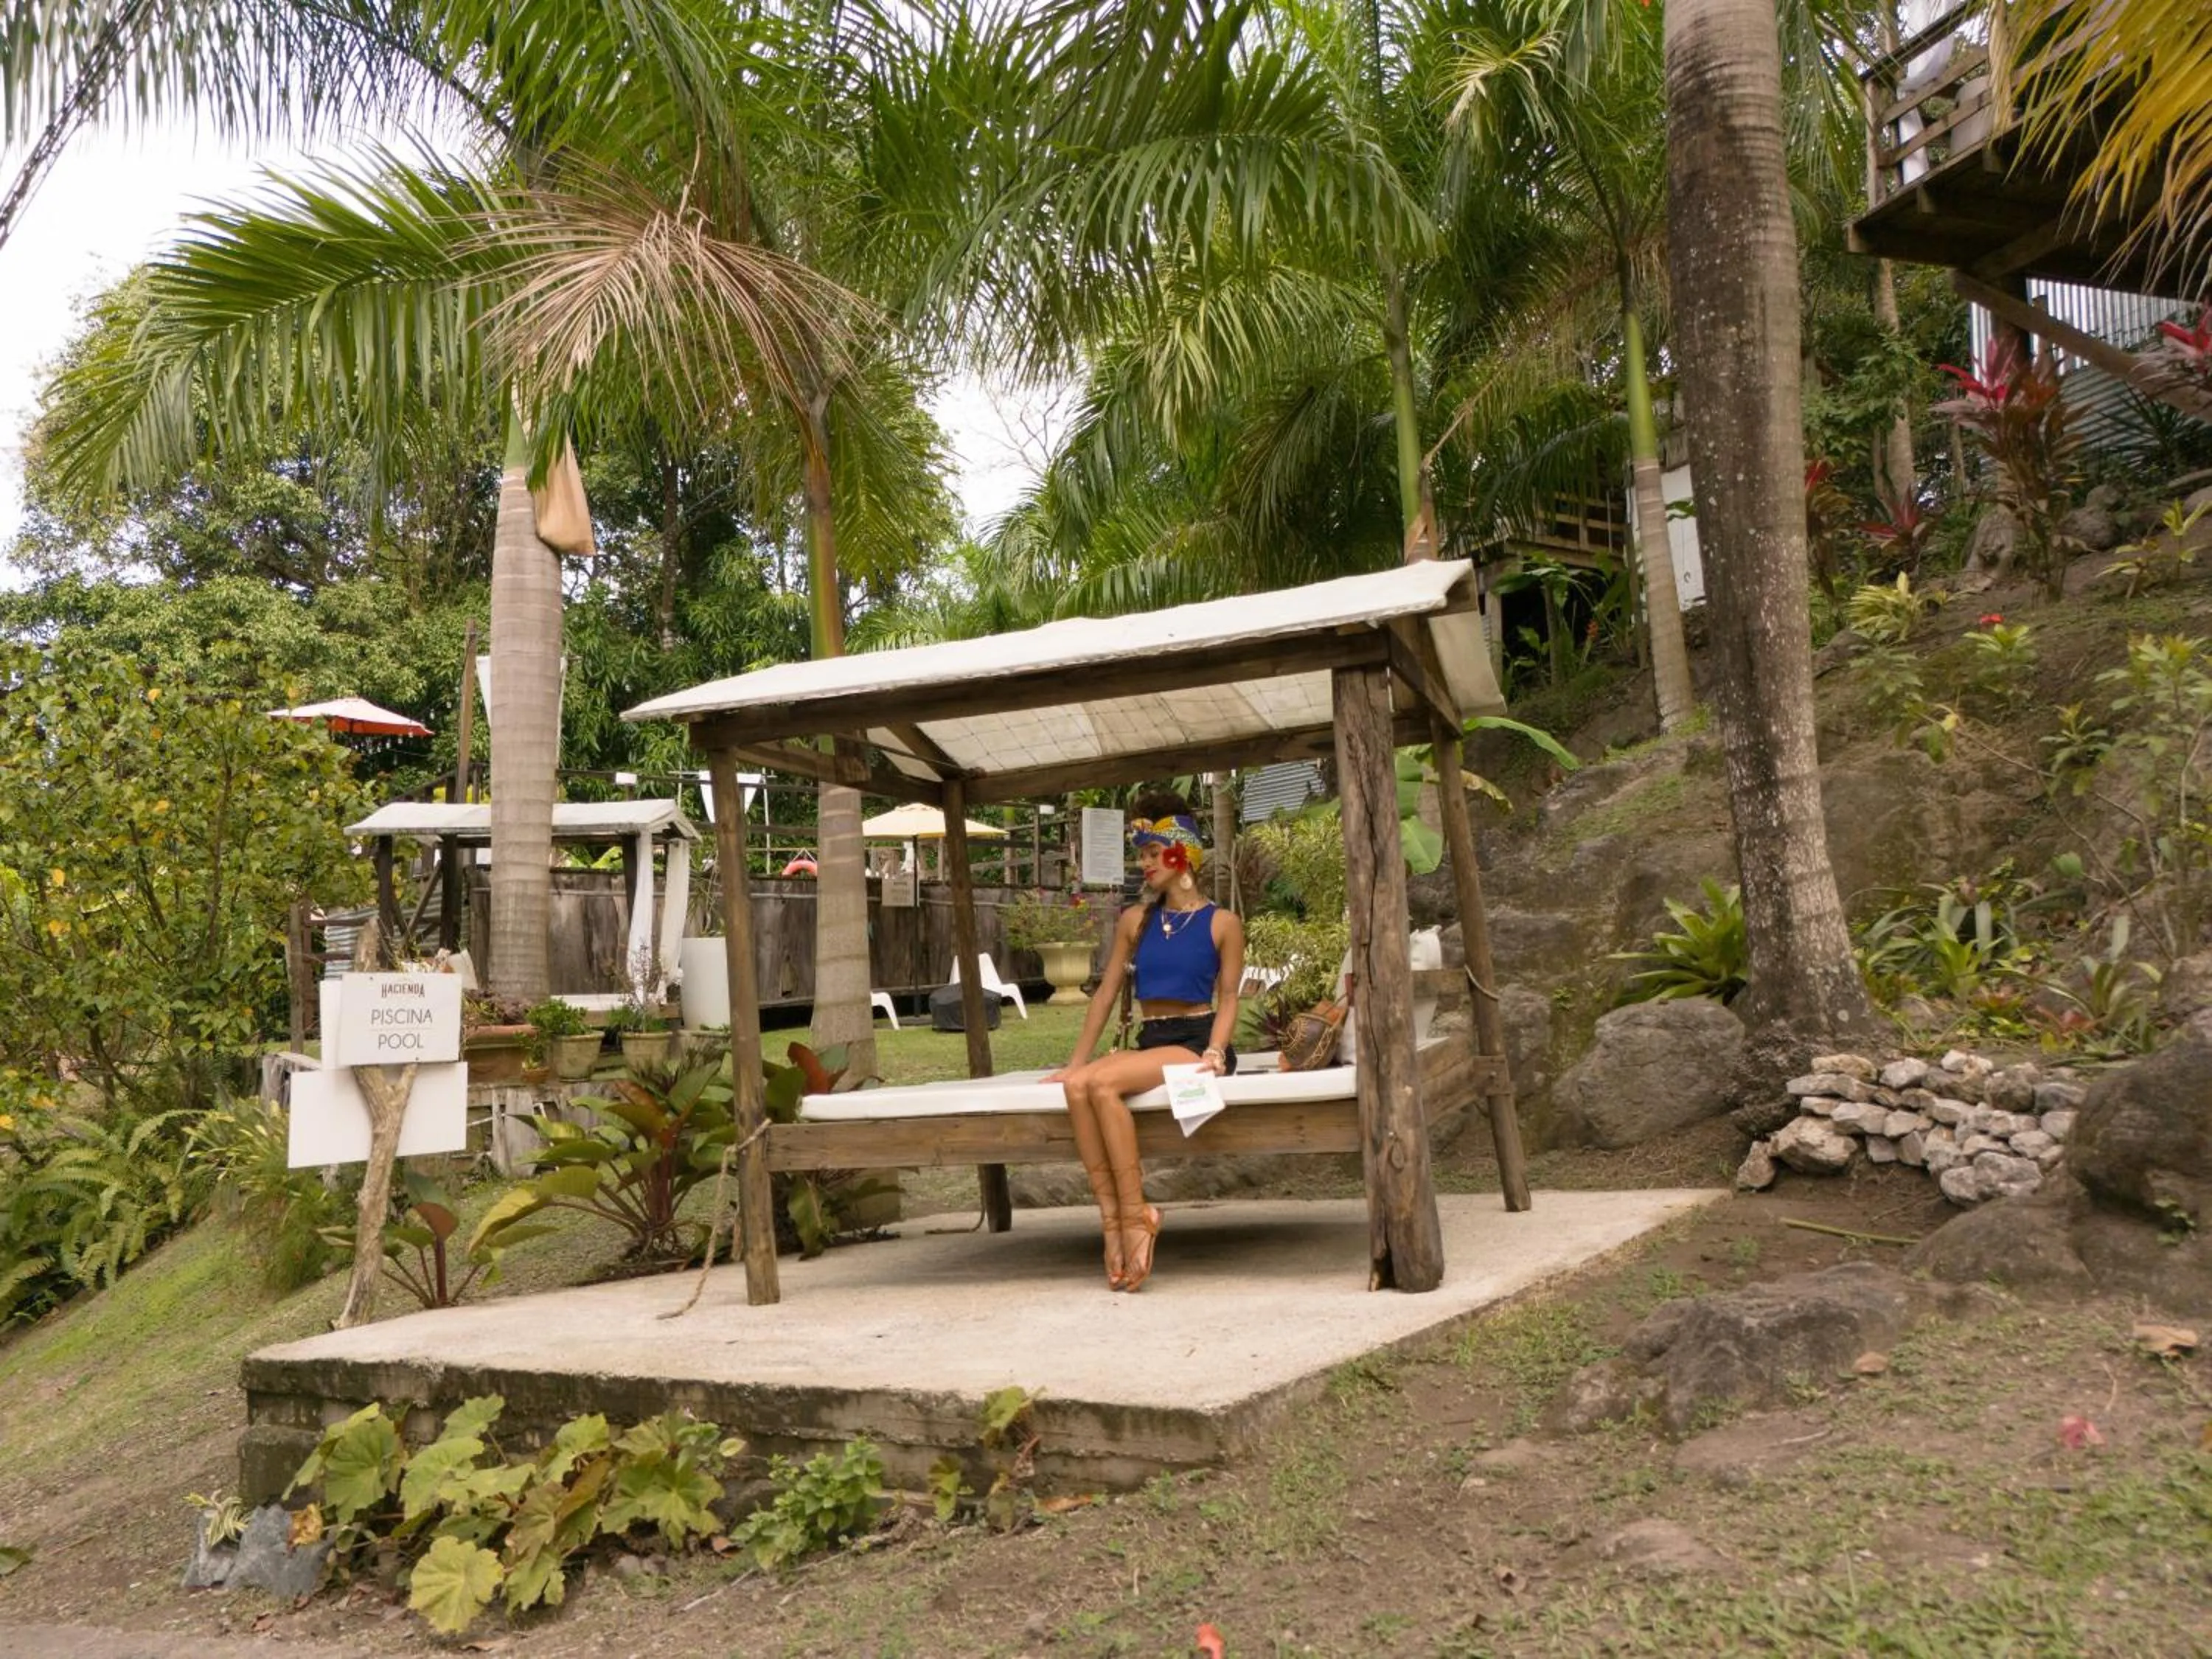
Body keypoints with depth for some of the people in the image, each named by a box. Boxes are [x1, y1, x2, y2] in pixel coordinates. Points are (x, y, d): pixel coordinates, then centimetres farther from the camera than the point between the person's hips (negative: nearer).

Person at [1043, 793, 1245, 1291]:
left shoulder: (1221, 924, 3)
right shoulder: (1135, 921, 15)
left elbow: (1227, 997, 1)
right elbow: (1107, 994, 15)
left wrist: (1214, 1054, -16)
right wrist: (1076, 1059, 9)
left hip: (1196, 1039, -5)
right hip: (1149, 1040, 5)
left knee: (1103, 1082, -32)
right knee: (1077, 1085, -28)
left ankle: (1135, 1214, -26)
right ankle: (1111, 1216, -28)